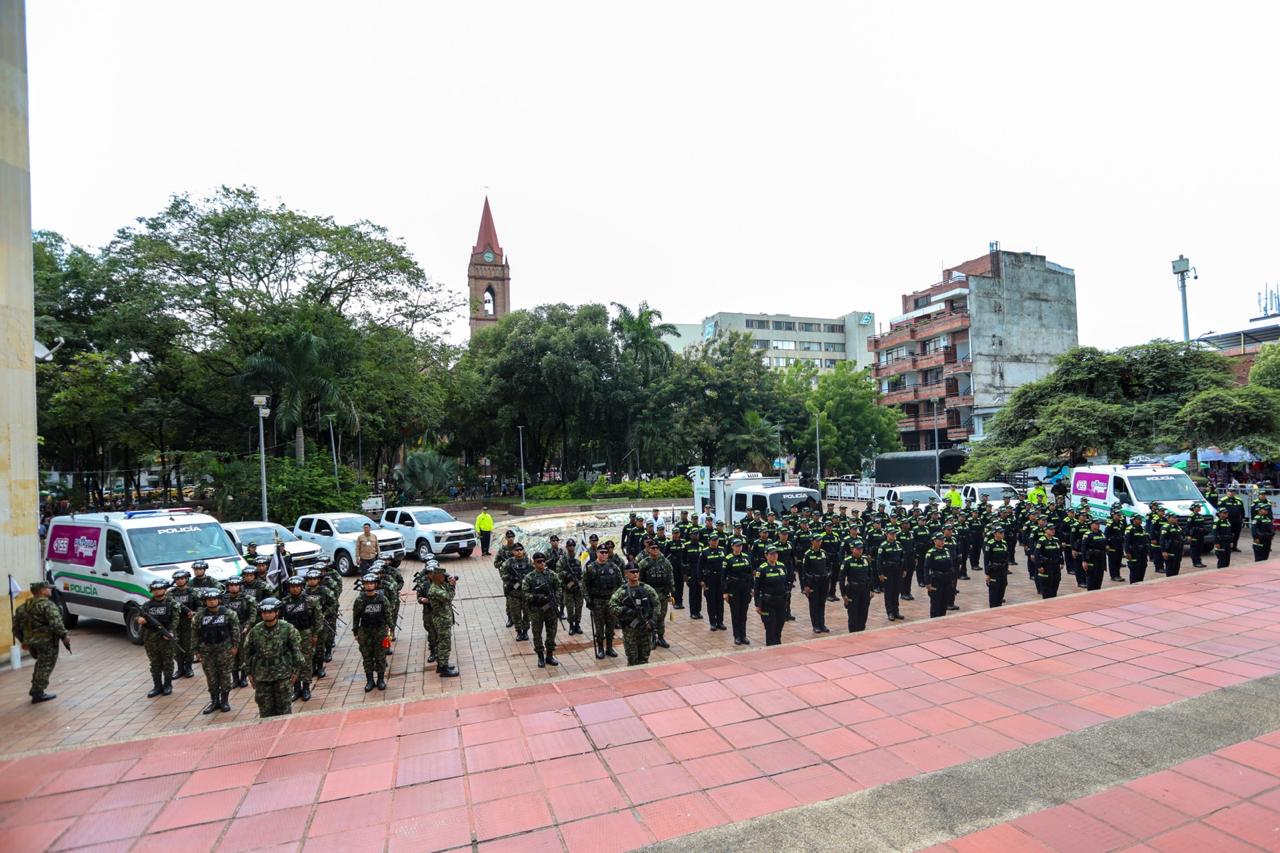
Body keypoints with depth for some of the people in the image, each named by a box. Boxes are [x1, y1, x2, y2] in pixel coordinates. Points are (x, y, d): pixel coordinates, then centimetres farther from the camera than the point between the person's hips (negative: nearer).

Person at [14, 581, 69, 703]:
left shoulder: (24, 606, 12)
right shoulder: (48, 605, -14)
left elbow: (16, 625, 18)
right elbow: (56, 623, -24)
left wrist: (23, 641, 27)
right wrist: (64, 636, -13)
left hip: (31, 641, 8)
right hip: (47, 641, -8)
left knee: (41, 664, 23)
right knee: (46, 666, 1)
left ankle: (35, 690, 26)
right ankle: (38, 693, 3)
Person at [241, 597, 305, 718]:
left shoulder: (288, 629, -8)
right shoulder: (255, 631, -2)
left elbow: (296, 650, -3)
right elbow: (248, 652, 9)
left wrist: (295, 671, -4)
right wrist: (250, 673, 9)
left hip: (283, 675, -2)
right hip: (261, 676, 2)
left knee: (284, 706, 5)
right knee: (265, 708, 8)